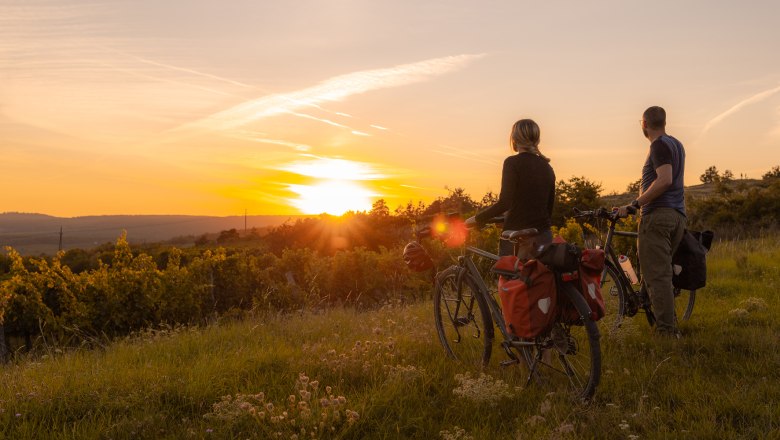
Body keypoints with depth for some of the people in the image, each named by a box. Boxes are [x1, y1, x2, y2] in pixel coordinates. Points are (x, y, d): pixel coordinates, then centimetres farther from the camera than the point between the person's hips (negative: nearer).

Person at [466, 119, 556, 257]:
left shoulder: (513, 163, -8)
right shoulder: (547, 167, 11)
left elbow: (505, 202, -17)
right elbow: (549, 208, 17)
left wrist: (477, 219, -8)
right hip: (543, 237, 6)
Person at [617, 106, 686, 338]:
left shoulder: (659, 145, -8)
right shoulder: (676, 144, 21)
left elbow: (665, 180, -21)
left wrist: (634, 205, -20)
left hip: (657, 214, -10)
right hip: (678, 215, 10)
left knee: (656, 274, -8)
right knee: (661, 273, 15)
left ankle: (666, 330, -10)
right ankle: (671, 327, 16)